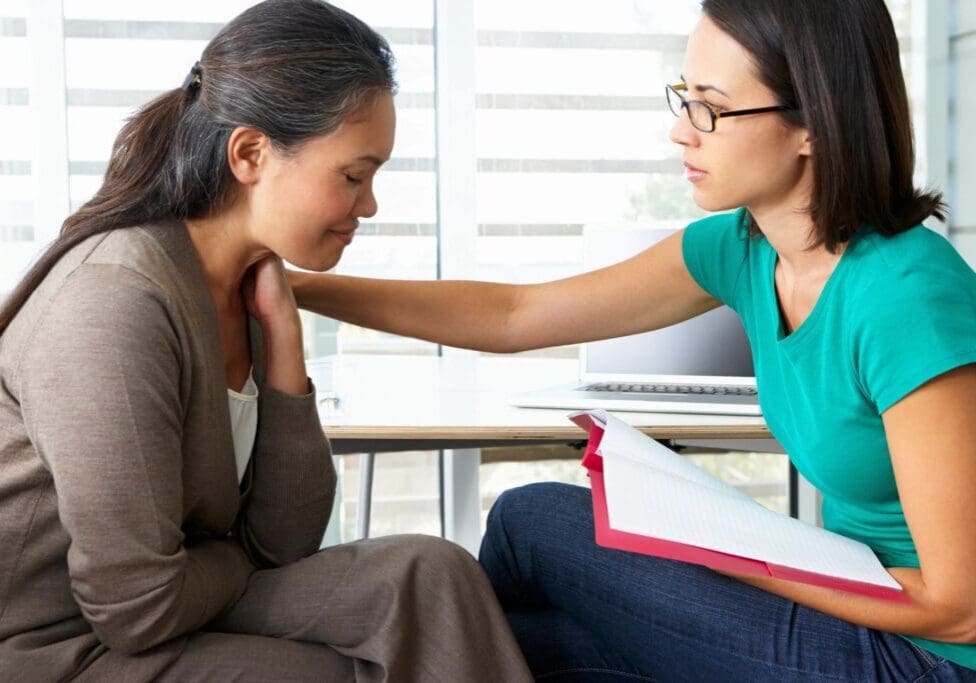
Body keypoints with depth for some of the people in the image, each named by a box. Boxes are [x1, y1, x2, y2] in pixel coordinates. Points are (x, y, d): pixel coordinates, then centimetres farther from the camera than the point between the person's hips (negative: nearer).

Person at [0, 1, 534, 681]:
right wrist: (242, 556, -2)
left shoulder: (250, 284, 0)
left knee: (430, 576, -8)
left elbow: (286, 539, -1)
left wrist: (282, 332, -8)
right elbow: (139, 611, -23)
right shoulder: (118, 301, -25)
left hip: (171, 616, 7)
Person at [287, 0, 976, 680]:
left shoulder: (908, 295, -27)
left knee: (533, 523, -5)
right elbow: (514, 315, 0)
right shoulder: (741, 248, -4)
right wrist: (299, 286, -3)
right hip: (859, 602, 6)